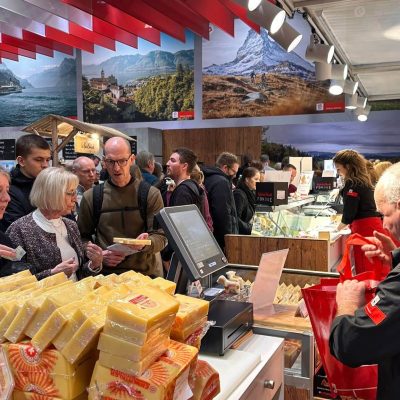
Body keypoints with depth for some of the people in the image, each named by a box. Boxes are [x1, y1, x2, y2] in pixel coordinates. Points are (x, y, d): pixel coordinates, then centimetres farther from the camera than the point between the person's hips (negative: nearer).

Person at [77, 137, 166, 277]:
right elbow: (83, 238, 14)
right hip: (106, 275, 1)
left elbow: (161, 237, 1)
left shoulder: (151, 194, 3)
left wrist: (145, 244, -20)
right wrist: (98, 255, -4)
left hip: (146, 273, 0)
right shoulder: (91, 197, 7)